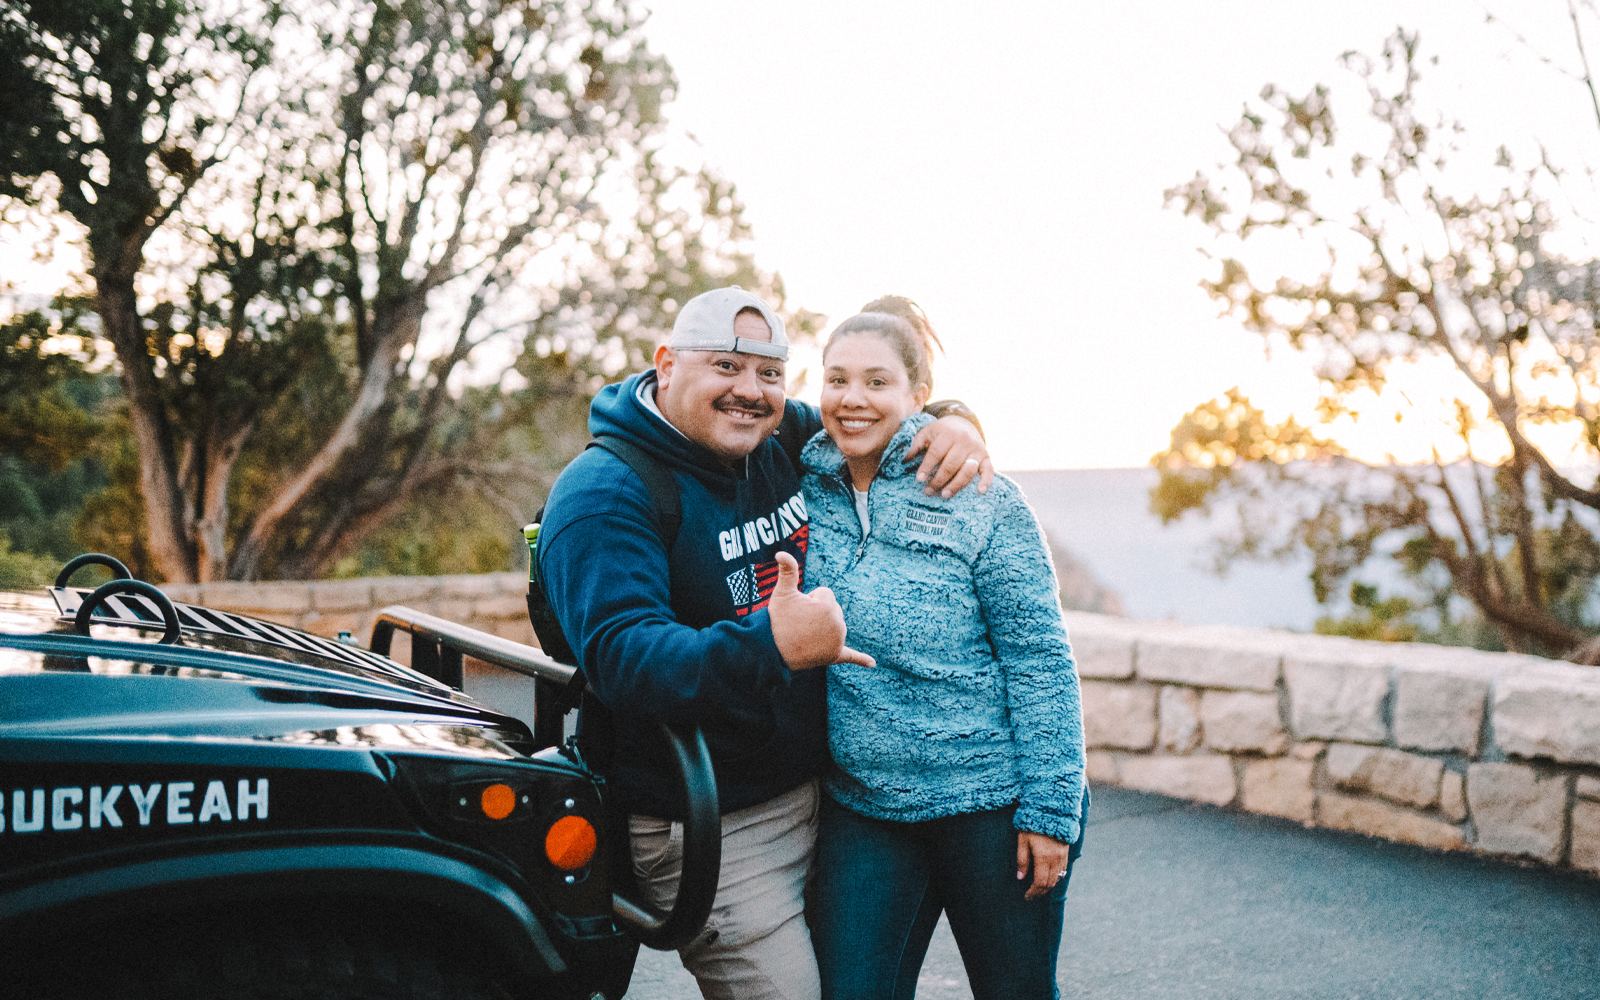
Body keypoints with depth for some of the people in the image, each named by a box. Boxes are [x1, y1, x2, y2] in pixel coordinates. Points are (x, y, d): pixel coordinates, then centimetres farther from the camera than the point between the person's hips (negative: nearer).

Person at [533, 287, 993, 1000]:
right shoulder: (603, 494, -17)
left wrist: (953, 425, -4)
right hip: (710, 832, -7)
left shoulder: (787, 440, 4)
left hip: (821, 792, 7)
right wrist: (771, 645, -43)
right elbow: (622, 657, -30)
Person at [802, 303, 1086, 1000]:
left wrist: (1049, 809, -11)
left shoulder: (981, 501, -8)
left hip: (992, 802, -3)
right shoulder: (800, 485, 3)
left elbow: (1039, 659, -9)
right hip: (860, 807, 3)